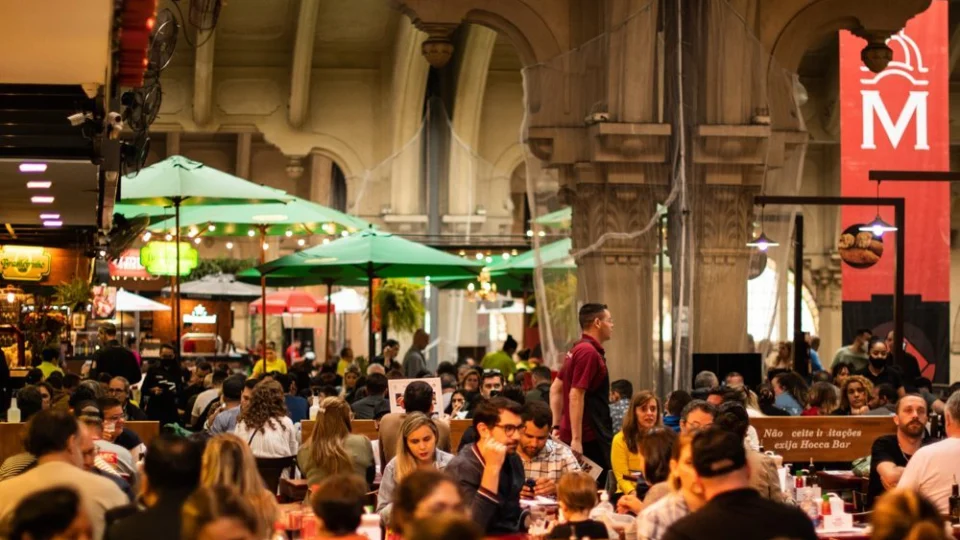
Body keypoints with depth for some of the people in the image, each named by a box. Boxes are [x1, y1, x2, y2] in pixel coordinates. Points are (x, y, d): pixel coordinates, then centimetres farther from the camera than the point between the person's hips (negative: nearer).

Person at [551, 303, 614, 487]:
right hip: (590, 438, -10)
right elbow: (576, 395, -22)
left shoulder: (578, 349, 15)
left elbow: (556, 389, 20)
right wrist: (576, 439, -24)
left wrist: (558, 426, 18)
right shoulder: (589, 352, -16)